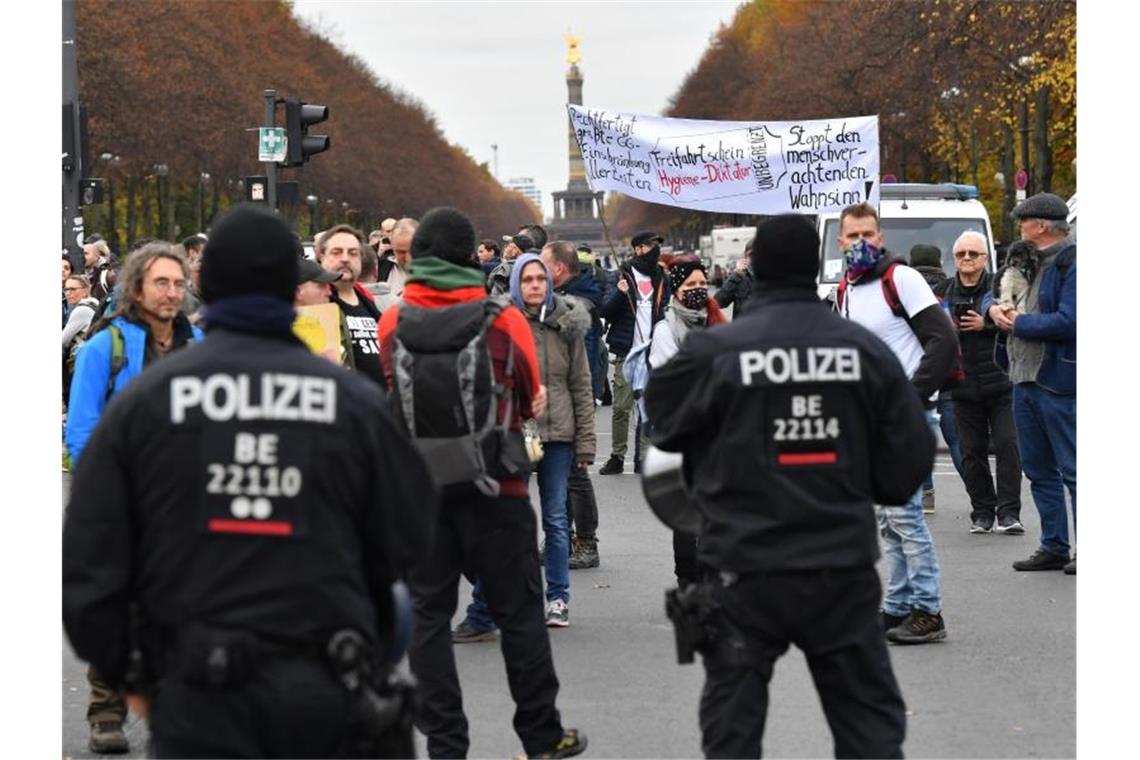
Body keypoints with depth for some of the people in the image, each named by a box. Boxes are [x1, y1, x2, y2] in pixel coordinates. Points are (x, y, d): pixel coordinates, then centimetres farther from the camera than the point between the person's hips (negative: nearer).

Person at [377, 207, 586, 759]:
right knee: (518, 611, 9)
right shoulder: (503, 320, -9)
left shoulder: (393, 323, -5)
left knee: (427, 614, 7)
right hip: (493, 485, -1)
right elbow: (530, 400, 4)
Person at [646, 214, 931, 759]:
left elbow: (662, 421, 3)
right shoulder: (867, 350, -3)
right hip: (843, 571, 2)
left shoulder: (713, 352, -12)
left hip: (745, 573, -2)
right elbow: (912, 460, 1)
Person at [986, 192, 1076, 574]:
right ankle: (1054, 547, 21)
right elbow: (995, 293, 25)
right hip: (1024, 380, 9)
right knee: (1039, 470, 14)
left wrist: (1018, 323, -11)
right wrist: (994, 308, 1)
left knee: (1073, 470, -5)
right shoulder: (1027, 260, 14)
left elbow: (1068, 322, -22)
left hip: (1059, 383, -9)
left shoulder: (1072, 264, -13)